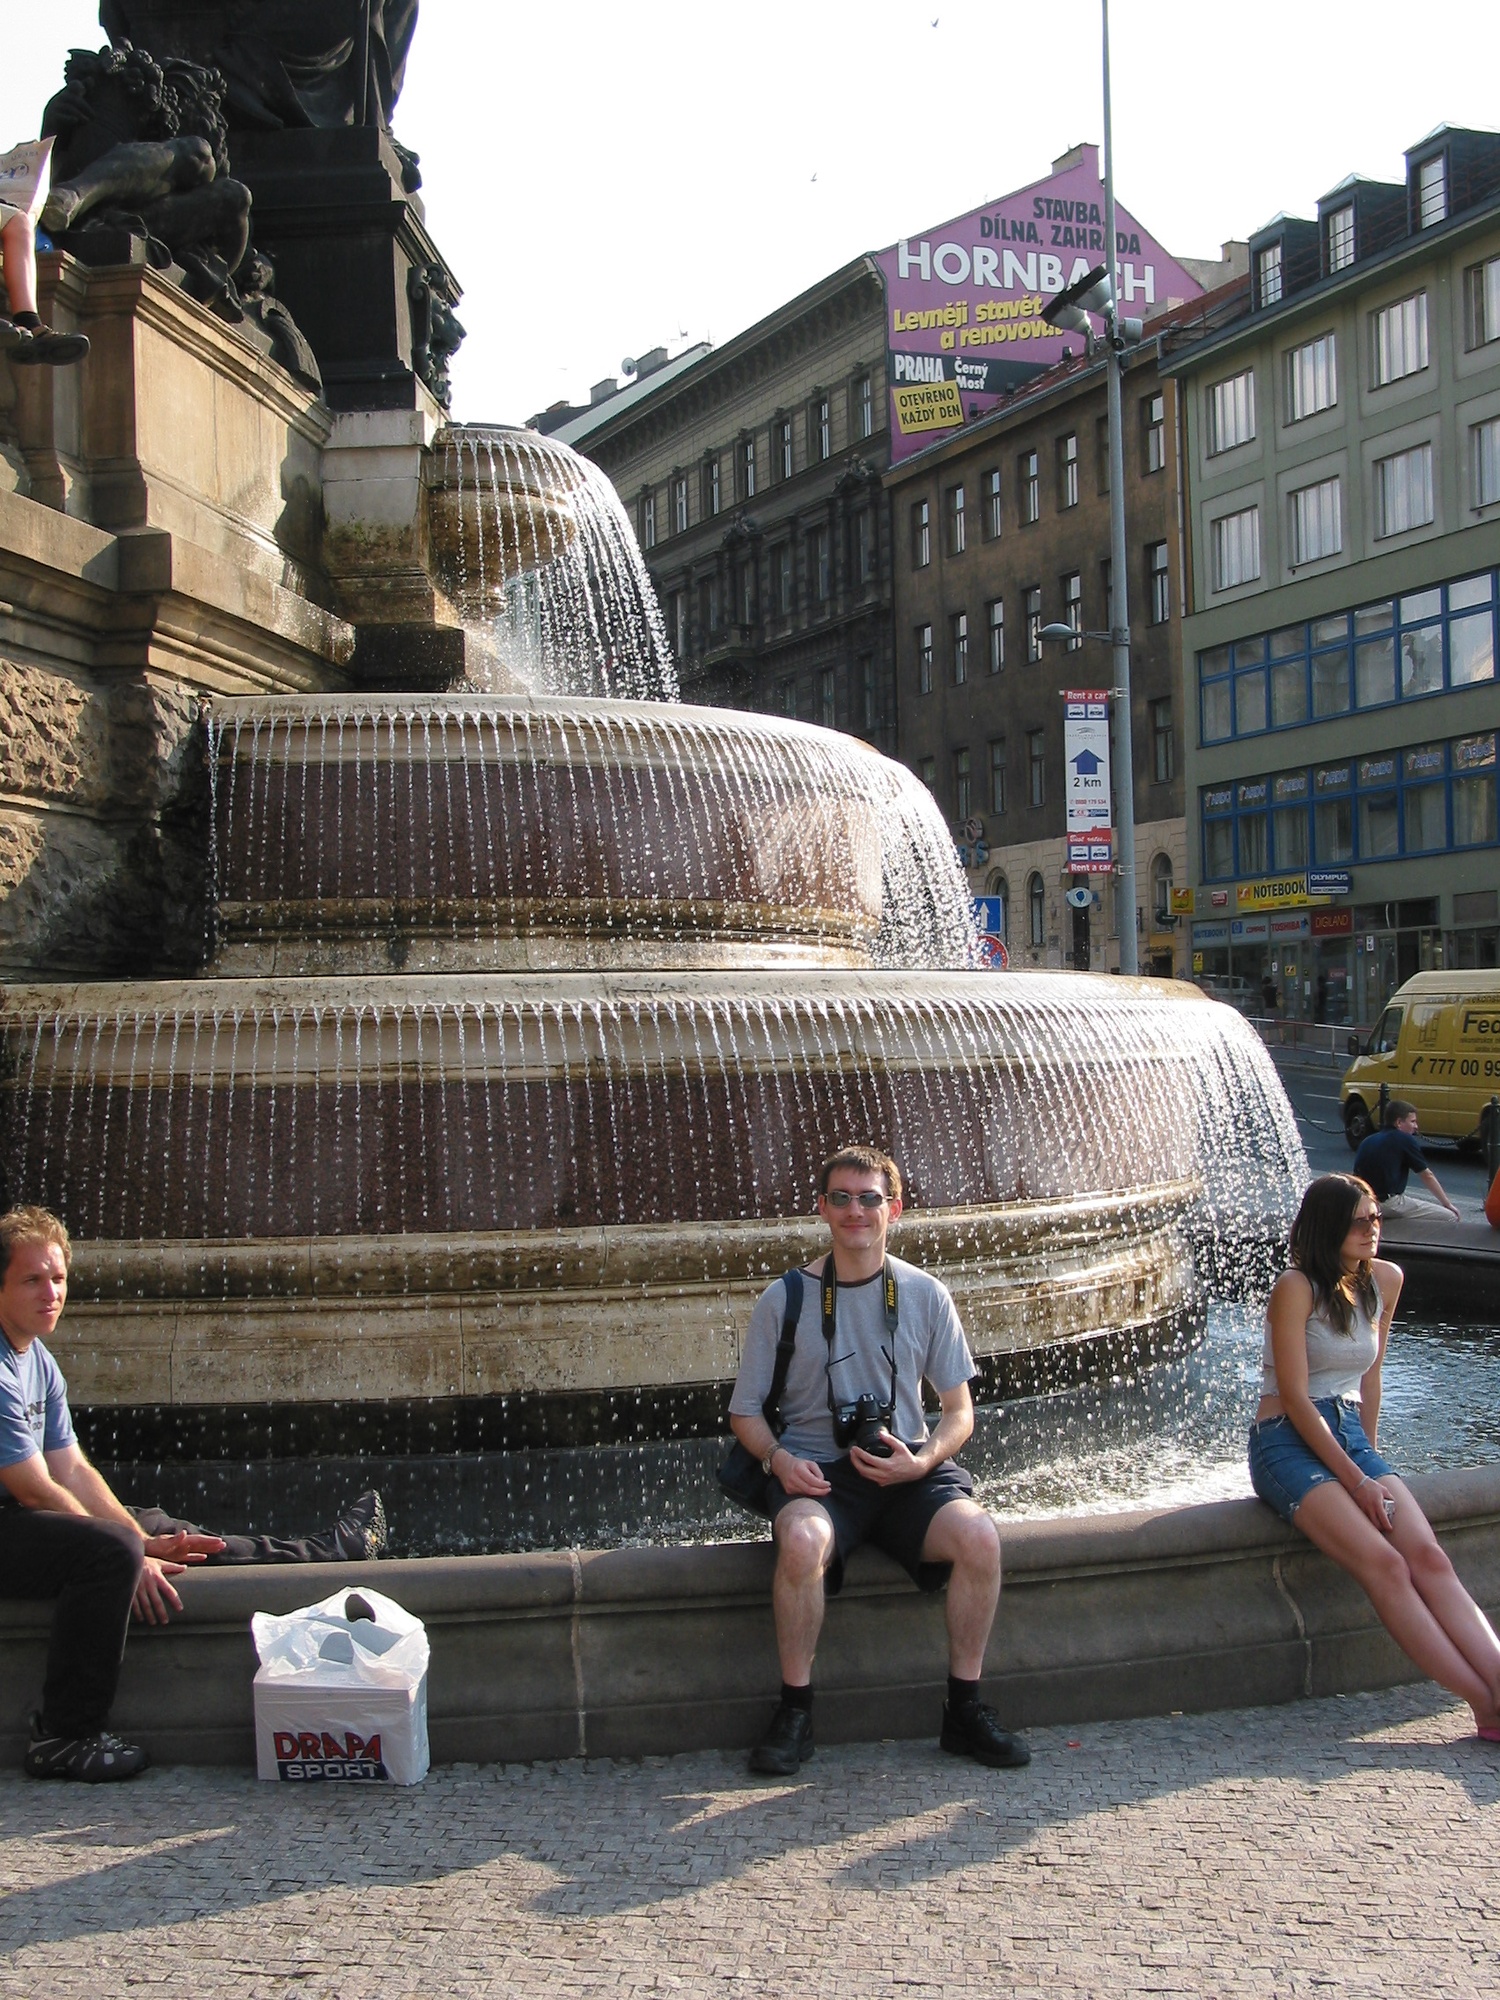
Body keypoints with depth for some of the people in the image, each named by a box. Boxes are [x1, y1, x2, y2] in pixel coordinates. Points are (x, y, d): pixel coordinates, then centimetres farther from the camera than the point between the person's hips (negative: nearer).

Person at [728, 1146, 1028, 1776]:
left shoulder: (924, 1295, 7)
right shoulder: (784, 1299, 2)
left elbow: (959, 1409, 10)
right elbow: (745, 1411, 8)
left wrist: (923, 1459, -11)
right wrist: (779, 1457, -14)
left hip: (909, 1468, 2)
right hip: (816, 1470, -2)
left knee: (977, 1534, -28)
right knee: (802, 1539, -36)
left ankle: (965, 1709, -10)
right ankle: (794, 1713, -17)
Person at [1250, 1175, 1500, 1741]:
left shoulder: (1385, 1280, 10)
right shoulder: (1296, 1288, -10)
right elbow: (1295, 1399, -13)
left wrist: (1370, 1459, 17)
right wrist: (1358, 1481, -15)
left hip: (1352, 1438, 6)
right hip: (1289, 1444, -6)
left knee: (1428, 1558, -20)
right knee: (1384, 1564, -26)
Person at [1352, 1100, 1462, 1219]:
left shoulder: (1367, 1142, 14)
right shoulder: (1405, 1140, -3)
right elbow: (1427, 1176, 4)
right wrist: (1448, 1204, 15)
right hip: (1389, 1203, -8)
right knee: (1451, 1217, -4)